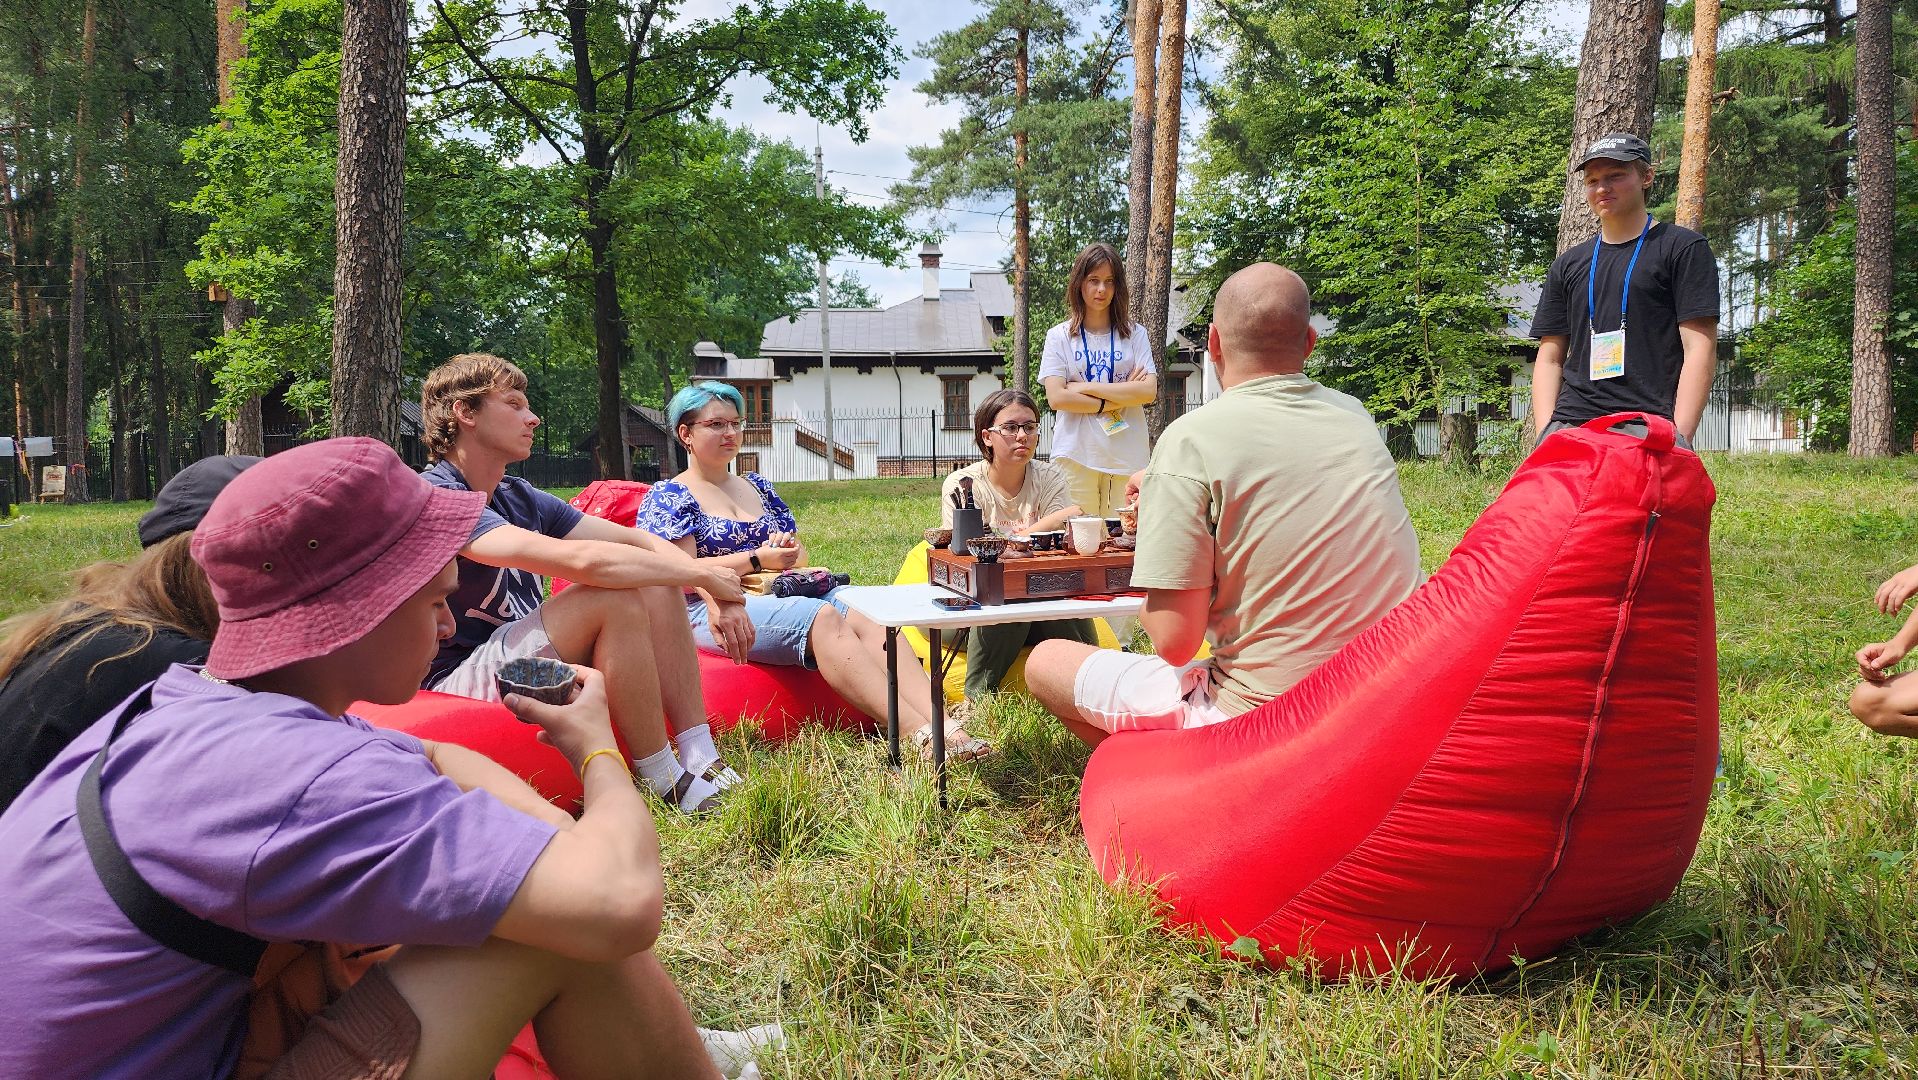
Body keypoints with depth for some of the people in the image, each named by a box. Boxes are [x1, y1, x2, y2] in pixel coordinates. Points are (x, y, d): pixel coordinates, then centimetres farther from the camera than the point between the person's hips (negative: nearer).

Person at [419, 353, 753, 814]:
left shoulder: (519, 497, 10)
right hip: (455, 681, -9)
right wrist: (701, 572, -21)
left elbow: (636, 540, 6)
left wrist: (716, 594, -11)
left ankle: (700, 761, -11)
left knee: (656, 586, -3)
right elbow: (580, 560, -31)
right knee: (616, 597, -26)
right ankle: (664, 785, -17)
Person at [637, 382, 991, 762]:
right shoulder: (668, 497, 6)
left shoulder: (757, 487, 25)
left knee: (867, 619, -26)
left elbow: (799, 553, 25)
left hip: (782, 593, 6)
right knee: (822, 617, -35)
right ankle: (919, 735, -47)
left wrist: (792, 549, 0)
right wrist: (758, 560, -10)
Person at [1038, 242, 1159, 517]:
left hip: (1127, 456, 1)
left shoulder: (1135, 334, 10)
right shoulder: (1059, 336, 7)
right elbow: (1056, 398, -5)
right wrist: (1121, 395, -6)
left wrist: (1085, 387, -7)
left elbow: (1149, 391, -4)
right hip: (1076, 454, -1)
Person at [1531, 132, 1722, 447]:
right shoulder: (1567, 265, 21)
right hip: (1570, 425, 3)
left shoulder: (1683, 247, 9)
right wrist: (1545, 433, 2)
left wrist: (1678, 438, -10)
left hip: (1650, 428, -3)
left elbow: (1700, 348, 1)